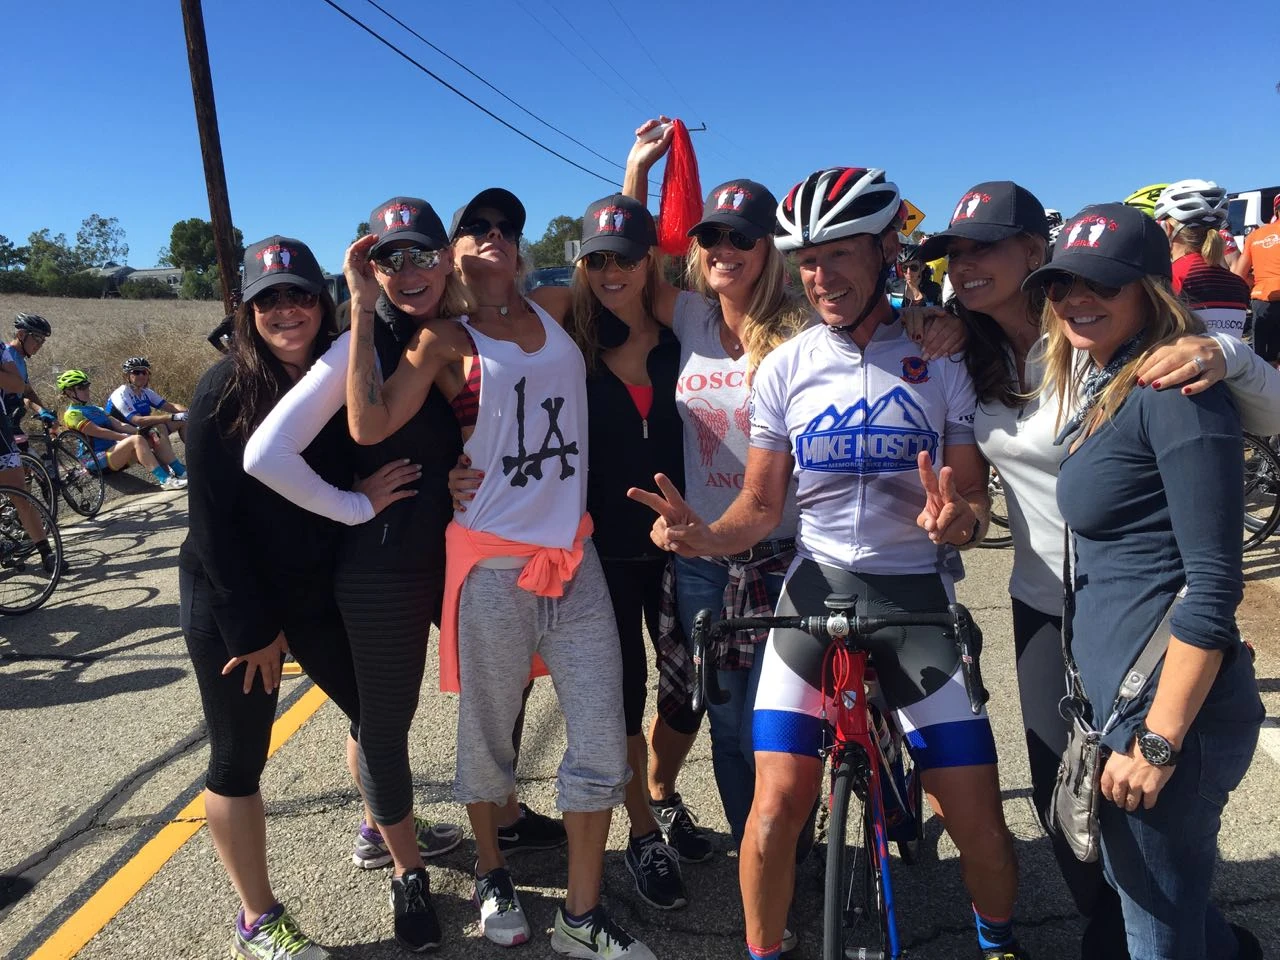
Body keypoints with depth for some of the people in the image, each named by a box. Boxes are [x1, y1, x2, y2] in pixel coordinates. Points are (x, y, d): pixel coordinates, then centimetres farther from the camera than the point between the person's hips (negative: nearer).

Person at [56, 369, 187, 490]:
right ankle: (165, 480, -40)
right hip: (96, 459, -8)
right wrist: (128, 437, -18)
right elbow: (99, 432, -14)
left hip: (113, 450, 8)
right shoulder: (72, 414, -2)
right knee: (137, 440, -29)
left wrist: (140, 432, -6)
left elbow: (119, 425, 11)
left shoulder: (95, 409, 24)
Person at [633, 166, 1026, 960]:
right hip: (818, 589, 0)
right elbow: (760, 507, 3)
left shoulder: (941, 360, 0)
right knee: (780, 801, -8)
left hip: (918, 596, 0)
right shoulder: (786, 368, 2)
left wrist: (959, 518, -23)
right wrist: (703, 534, -18)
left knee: (977, 815, 2)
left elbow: (974, 496, 1)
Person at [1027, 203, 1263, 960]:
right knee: (1137, 888, 26)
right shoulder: (1103, 390, 11)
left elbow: (1213, 586, -20)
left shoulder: (1175, 390, -15)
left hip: (1169, 709, -9)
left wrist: (1157, 743, -19)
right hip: (1122, 697, 9)